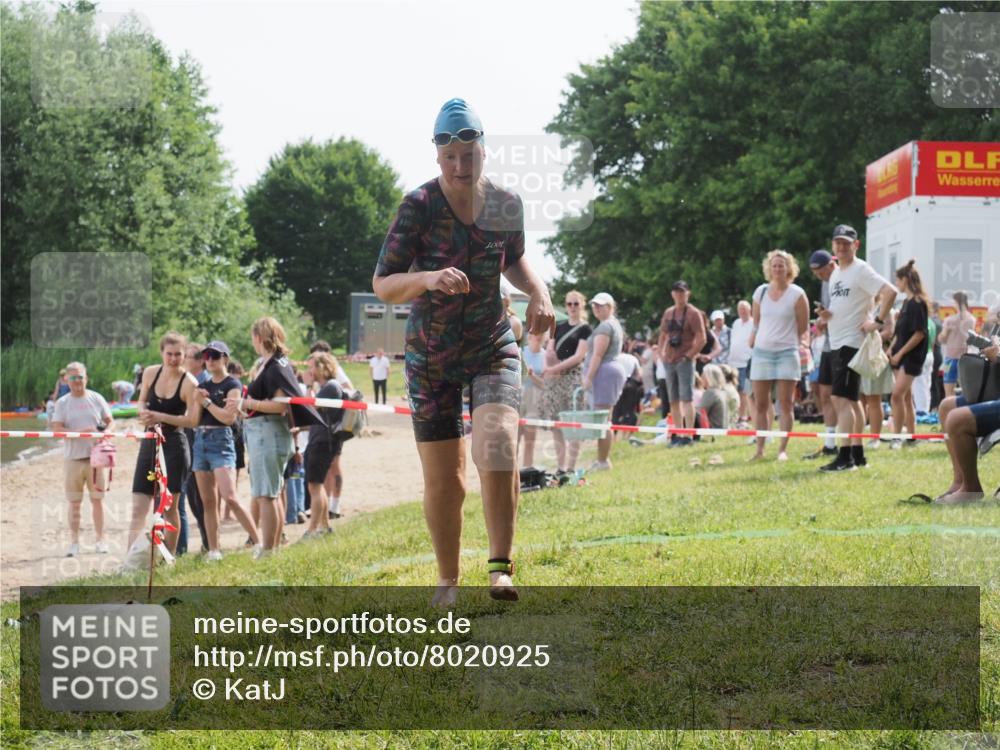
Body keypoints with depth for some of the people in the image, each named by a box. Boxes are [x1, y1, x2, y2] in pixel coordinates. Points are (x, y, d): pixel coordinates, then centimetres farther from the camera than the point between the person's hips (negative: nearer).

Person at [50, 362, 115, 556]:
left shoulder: (96, 398, 6)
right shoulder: (62, 403, 3)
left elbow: (110, 421, 9)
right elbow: (57, 429, -6)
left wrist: (107, 431, -14)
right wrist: (80, 432, -20)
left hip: (95, 456, 1)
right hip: (72, 458, -1)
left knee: (97, 499, 4)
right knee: (74, 502, 2)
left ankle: (100, 539, 11)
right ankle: (74, 542, 8)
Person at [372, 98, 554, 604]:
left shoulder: (507, 206, -3)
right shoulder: (419, 207, -14)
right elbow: (382, 285, -17)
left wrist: (538, 292, -2)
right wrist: (429, 278, -36)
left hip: (493, 348, 1)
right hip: (431, 356, -1)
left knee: (497, 450, -24)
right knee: (443, 481, 3)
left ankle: (501, 567, -14)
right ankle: (447, 581, 23)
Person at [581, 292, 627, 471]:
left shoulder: (604, 326, -10)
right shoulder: (615, 324, 22)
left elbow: (598, 355, -17)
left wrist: (588, 377, -16)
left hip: (604, 373, -11)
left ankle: (603, 461, -11)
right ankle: (602, 460, 13)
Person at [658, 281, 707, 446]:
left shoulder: (693, 313, -5)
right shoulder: (668, 313, 13)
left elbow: (702, 339, -10)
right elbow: (662, 335, 21)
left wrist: (689, 355, -14)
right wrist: (661, 354, 9)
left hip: (685, 361, -7)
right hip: (669, 362, 7)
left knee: (686, 398, -10)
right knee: (673, 400, 9)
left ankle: (688, 435, -12)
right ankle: (678, 434, 14)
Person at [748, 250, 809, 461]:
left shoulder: (797, 294, -3)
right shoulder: (761, 292, 7)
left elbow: (803, 328, 2)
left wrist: (797, 346, 3)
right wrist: (753, 340, 12)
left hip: (786, 352, -3)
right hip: (762, 351, 3)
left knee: (785, 403, -3)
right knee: (760, 404, 3)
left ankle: (783, 449, 0)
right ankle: (760, 449, 7)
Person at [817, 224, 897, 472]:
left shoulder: (861, 270, -11)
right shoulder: (836, 273, 17)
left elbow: (890, 291, -22)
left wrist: (878, 322, -20)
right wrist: (827, 315, 6)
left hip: (852, 343, -10)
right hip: (836, 343, 10)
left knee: (842, 398, -15)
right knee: (851, 399, 13)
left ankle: (845, 457, -17)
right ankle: (857, 454, 20)